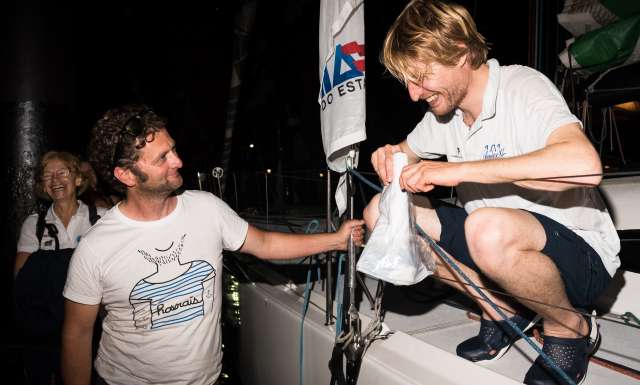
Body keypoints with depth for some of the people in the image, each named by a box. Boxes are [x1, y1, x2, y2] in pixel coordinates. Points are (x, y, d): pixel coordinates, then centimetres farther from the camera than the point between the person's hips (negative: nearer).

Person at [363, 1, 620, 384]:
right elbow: (407, 151, 19)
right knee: (381, 212, -7)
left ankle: (572, 327, -5)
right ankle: (502, 308, 4)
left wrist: (459, 170, -33)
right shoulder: (444, 110, 2)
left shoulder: (522, 86, -18)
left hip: (581, 255, -6)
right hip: (503, 247, 7)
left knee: (488, 229, -40)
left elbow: (586, 165, -35)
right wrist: (390, 156, -7)